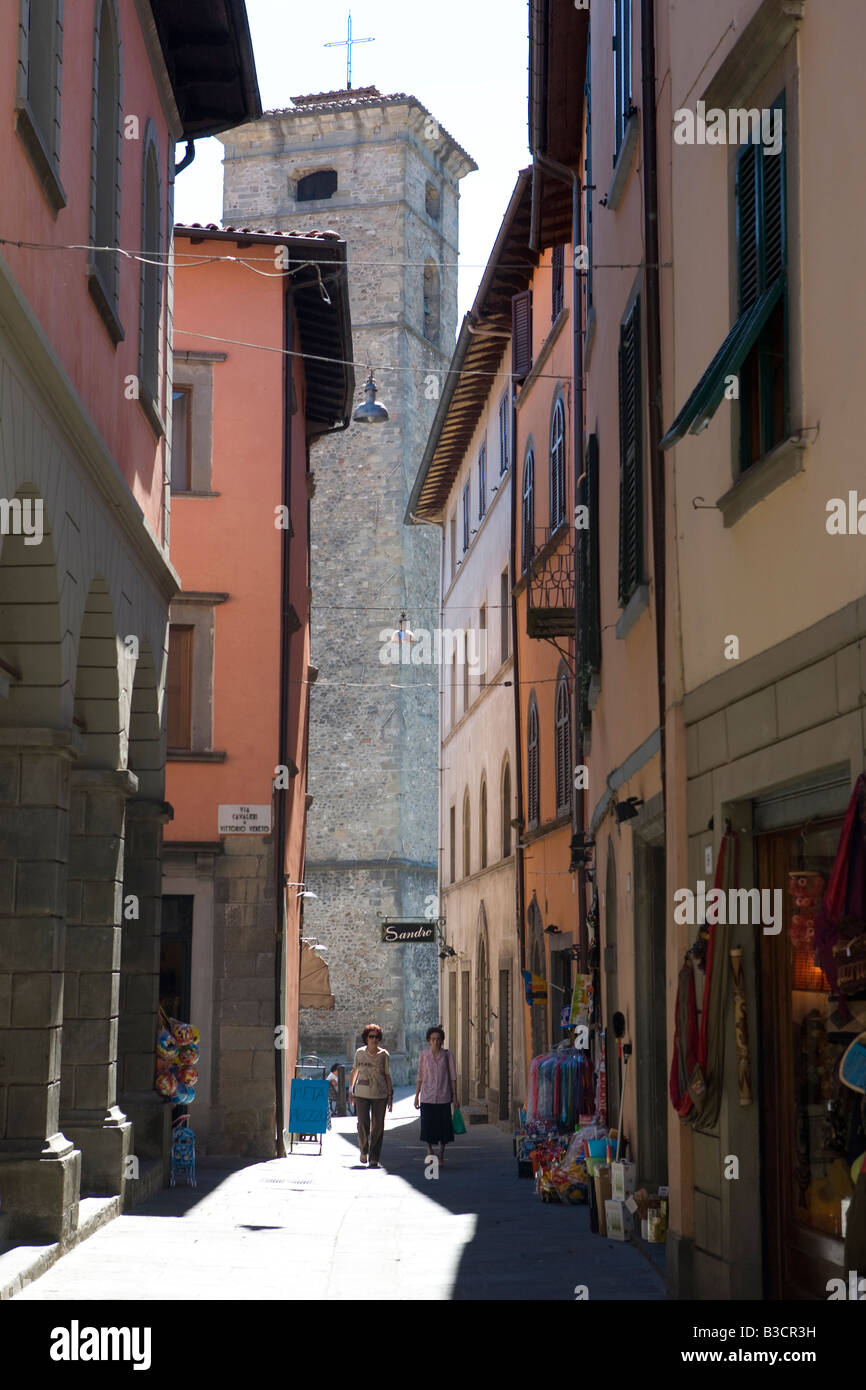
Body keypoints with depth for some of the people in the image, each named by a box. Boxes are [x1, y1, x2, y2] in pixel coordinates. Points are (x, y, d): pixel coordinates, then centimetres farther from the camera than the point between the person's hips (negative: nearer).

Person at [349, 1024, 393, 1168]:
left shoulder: (383, 1054, 1)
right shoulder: (360, 1052, 3)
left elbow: (387, 1075, 5)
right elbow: (354, 1071, 15)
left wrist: (390, 1095, 2)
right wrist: (351, 1091, 15)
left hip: (380, 1095, 0)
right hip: (361, 1093, 0)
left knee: (378, 1126, -1)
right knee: (363, 1124, -6)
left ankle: (374, 1158, 8)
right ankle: (364, 1150, 21)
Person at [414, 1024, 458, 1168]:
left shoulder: (447, 1055, -1)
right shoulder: (424, 1056, 2)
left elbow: (453, 1076, 2)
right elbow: (420, 1077, 8)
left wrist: (454, 1096, -1)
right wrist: (416, 1096, 7)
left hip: (443, 1097, 0)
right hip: (427, 1097, 0)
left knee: (443, 1127, 4)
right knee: (428, 1126, -5)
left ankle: (441, 1156, 19)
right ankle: (429, 1151, 17)